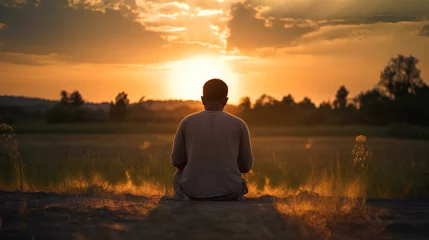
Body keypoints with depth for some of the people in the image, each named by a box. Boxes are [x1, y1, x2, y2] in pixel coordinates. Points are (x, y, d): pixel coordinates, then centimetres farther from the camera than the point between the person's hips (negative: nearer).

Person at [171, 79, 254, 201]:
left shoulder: (187, 122, 0)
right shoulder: (239, 124, 0)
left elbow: (177, 161, 8)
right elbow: (246, 166, 7)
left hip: (193, 191, 0)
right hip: (229, 192, 0)